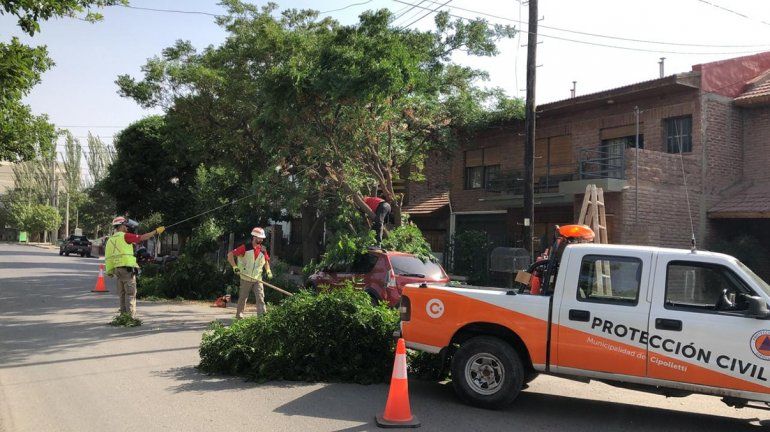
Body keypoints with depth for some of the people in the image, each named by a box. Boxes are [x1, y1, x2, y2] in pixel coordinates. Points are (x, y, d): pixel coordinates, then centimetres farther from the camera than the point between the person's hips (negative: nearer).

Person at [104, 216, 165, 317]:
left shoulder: (110, 240, 15)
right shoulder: (125, 236, -6)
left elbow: (108, 257, 15)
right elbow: (142, 238, -8)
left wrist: (110, 271, 19)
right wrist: (156, 231, 0)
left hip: (117, 268, 8)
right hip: (127, 268, -8)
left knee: (122, 294, 13)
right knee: (130, 293, -6)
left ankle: (123, 315, 15)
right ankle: (130, 316, -10)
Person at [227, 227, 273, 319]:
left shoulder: (263, 250, 4)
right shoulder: (245, 248, -11)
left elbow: (266, 261, 20)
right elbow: (230, 254, -12)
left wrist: (268, 270, 4)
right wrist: (235, 267, -19)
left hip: (258, 279, 3)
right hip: (246, 279, -3)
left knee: (260, 297, -8)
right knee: (243, 298, 9)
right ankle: (239, 314, 25)